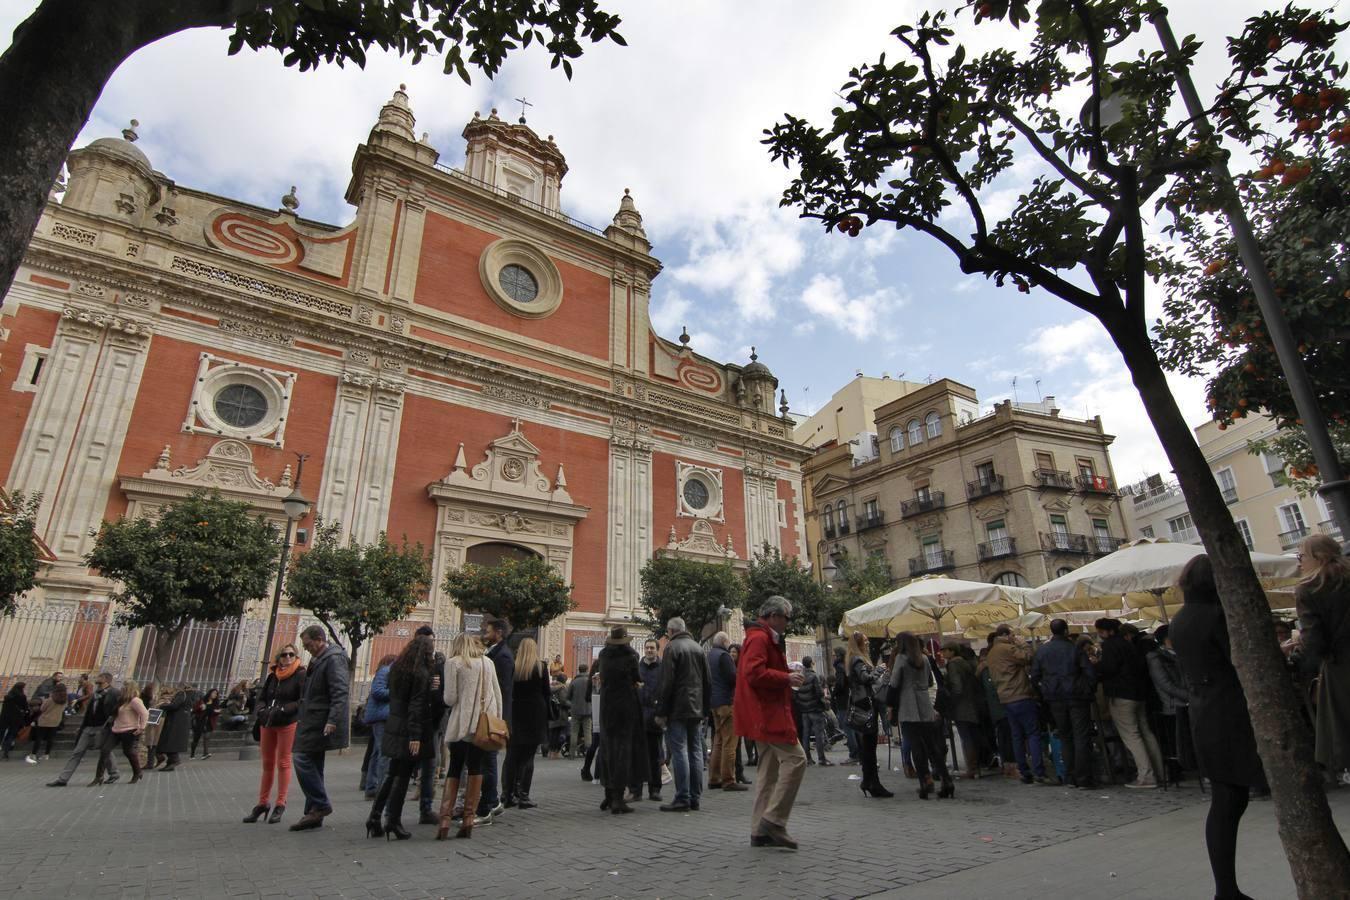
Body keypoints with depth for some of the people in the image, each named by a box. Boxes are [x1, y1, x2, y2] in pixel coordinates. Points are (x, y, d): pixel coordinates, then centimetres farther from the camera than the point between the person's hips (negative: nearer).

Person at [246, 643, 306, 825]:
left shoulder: (300, 675, -7)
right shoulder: (272, 675, 11)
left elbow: (303, 701, -14)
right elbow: (261, 697, 12)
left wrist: (282, 710, -21)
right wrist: (263, 711, -8)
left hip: (288, 724, -6)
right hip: (267, 724, 6)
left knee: (283, 763, 0)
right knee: (267, 764, 14)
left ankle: (280, 805, 8)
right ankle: (263, 803, 25)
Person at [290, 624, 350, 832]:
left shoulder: (333, 659, -15)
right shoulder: (319, 659, 16)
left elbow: (340, 693, -24)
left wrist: (333, 720, -30)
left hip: (320, 723, -10)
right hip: (314, 721, 10)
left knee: (301, 758, -12)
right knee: (313, 765, 11)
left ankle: (320, 805, -4)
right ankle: (314, 814, 18)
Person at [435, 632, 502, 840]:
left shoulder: (453, 663, -2)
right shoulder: (487, 662, 11)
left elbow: (450, 698, -7)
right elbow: (498, 694, 10)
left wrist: (449, 700, 15)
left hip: (463, 723, -3)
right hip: (486, 723, 3)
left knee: (454, 769, 6)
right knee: (475, 767, 8)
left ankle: (445, 819, -1)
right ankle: (468, 819, 8)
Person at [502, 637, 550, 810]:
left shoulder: (513, 666, 1)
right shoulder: (541, 667, -3)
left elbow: (508, 692, 2)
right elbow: (546, 693, -2)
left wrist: (508, 716, 9)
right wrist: (546, 716, 9)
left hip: (515, 715, 2)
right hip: (535, 716, -2)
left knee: (511, 757, 11)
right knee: (527, 757, 2)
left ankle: (507, 795, 14)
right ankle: (523, 796, 2)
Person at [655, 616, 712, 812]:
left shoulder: (672, 647, -8)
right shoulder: (698, 647, 12)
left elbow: (666, 683, -13)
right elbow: (708, 681, 14)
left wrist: (661, 712, -9)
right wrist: (705, 708, 17)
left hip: (678, 709, -7)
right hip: (697, 709, 7)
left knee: (679, 752, -4)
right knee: (695, 751, 9)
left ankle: (682, 798, -4)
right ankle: (695, 798, 13)